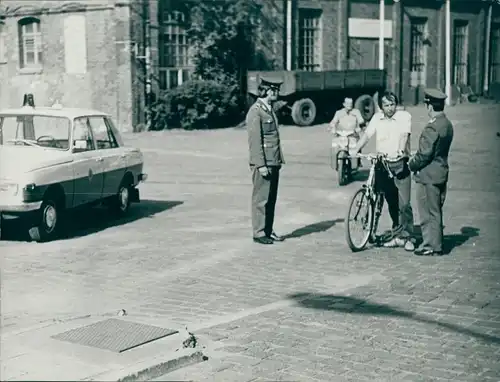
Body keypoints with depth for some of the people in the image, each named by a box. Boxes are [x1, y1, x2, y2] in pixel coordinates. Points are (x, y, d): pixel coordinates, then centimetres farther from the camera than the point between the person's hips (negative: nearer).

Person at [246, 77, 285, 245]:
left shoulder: (270, 110, 17)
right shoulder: (255, 111, -12)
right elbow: (255, 140, -17)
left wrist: (279, 159, 16)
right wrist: (261, 164, -20)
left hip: (273, 162, 9)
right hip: (263, 163, -9)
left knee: (271, 199, 12)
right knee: (261, 199, -2)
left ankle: (268, 231, 19)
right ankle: (259, 233, 5)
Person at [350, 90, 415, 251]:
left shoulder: (404, 116, -2)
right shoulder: (377, 118, 10)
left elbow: (404, 135, -16)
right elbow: (367, 134, 2)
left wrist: (400, 150, -33)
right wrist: (355, 149, -12)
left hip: (400, 164, -4)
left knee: (404, 203, -7)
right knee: (391, 203, 12)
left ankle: (407, 237, 2)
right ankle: (397, 235, 22)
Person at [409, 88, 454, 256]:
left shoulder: (432, 127, -20)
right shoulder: (447, 124, 9)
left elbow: (425, 153, -21)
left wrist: (412, 165, -4)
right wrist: (415, 158, 13)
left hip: (428, 175, -9)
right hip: (441, 173, 9)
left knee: (429, 212, 0)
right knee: (435, 211, 17)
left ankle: (431, 246, 6)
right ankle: (436, 243, 24)